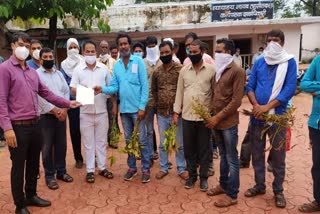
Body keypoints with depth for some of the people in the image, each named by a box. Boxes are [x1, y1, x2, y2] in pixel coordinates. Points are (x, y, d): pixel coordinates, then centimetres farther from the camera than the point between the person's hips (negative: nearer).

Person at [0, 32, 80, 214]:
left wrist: (67, 103, 14)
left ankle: (31, 196, 36)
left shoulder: (32, 72, 13)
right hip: (17, 127, -6)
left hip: (35, 124, 7)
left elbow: (46, 93, 19)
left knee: (34, 164, 18)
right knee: (19, 166, 7)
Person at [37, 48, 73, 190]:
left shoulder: (59, 74, 12)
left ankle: (61, 171, 24)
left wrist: (64, 109, -6)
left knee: (61, 144, 11)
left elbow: (66, 92, 7)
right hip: (46, 116, -5)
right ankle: (49, 175, 14)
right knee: (47, 146, 3)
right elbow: (40, 97, -13)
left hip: (61, 114, 5)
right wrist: (55, 111, -14)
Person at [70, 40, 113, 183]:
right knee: (88, 142, 8)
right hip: (85, 112, -1)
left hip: (102, 111, 1)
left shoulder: (104, 68, 3)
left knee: (101, 141, 11)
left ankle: (102, 167, 24)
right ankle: (90, 170, 19)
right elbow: (73, 90, -3)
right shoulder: (78, 70, 0)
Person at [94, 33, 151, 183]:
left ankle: (146, 169, 14)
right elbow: (115, 87, 4)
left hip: (137, 108, -5)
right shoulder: (116, 65, 8)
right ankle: (132, 167, 28)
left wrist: (142, 107, -15)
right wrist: (103, 89, -16)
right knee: (128, 140, 14)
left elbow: (144, 85, -9)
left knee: (141, 140, 2)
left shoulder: (138, 61, -5)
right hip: (124, 109, 5)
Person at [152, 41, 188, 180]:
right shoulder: (156, 72, 4)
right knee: (162, 143, 13)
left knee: (179, 143, 9)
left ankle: (181, 169, 24)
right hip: (161, 113, 3)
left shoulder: (181, 69, -6)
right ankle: (163, 168, 28)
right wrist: (157, 105, 6)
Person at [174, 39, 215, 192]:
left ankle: (203, 177, 24)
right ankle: (192, 175, 29)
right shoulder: (184, 70, 6)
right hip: (187, 116, 3)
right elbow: (179, 92, 9)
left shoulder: (211, 70, -4)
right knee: (189, 148, 12)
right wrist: (176, 112, 6)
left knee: (204, 148, 9)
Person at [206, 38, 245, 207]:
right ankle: (223, 185, 34)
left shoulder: (237, 71, -11)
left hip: (228, 123, -7)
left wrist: (218, 117, -16)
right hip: (216, 121, 7)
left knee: (231, 159, 4)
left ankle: (232, 195, 15)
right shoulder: (218, 70, 12)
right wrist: (211, 114, 5)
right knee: (223, 156, 19)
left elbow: (236, 101, -16)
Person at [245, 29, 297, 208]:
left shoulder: (289, 62, -3)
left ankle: (278, 190, 24)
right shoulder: (259, 62, 8)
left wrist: (267, 107, -18)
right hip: (257, 116, 3)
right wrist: (256, 106, -13)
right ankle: (260, 185, 29)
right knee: (257, 153, 12)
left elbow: (290, 89, -12)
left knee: (278, 156, 7)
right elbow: (250, 86, 5)